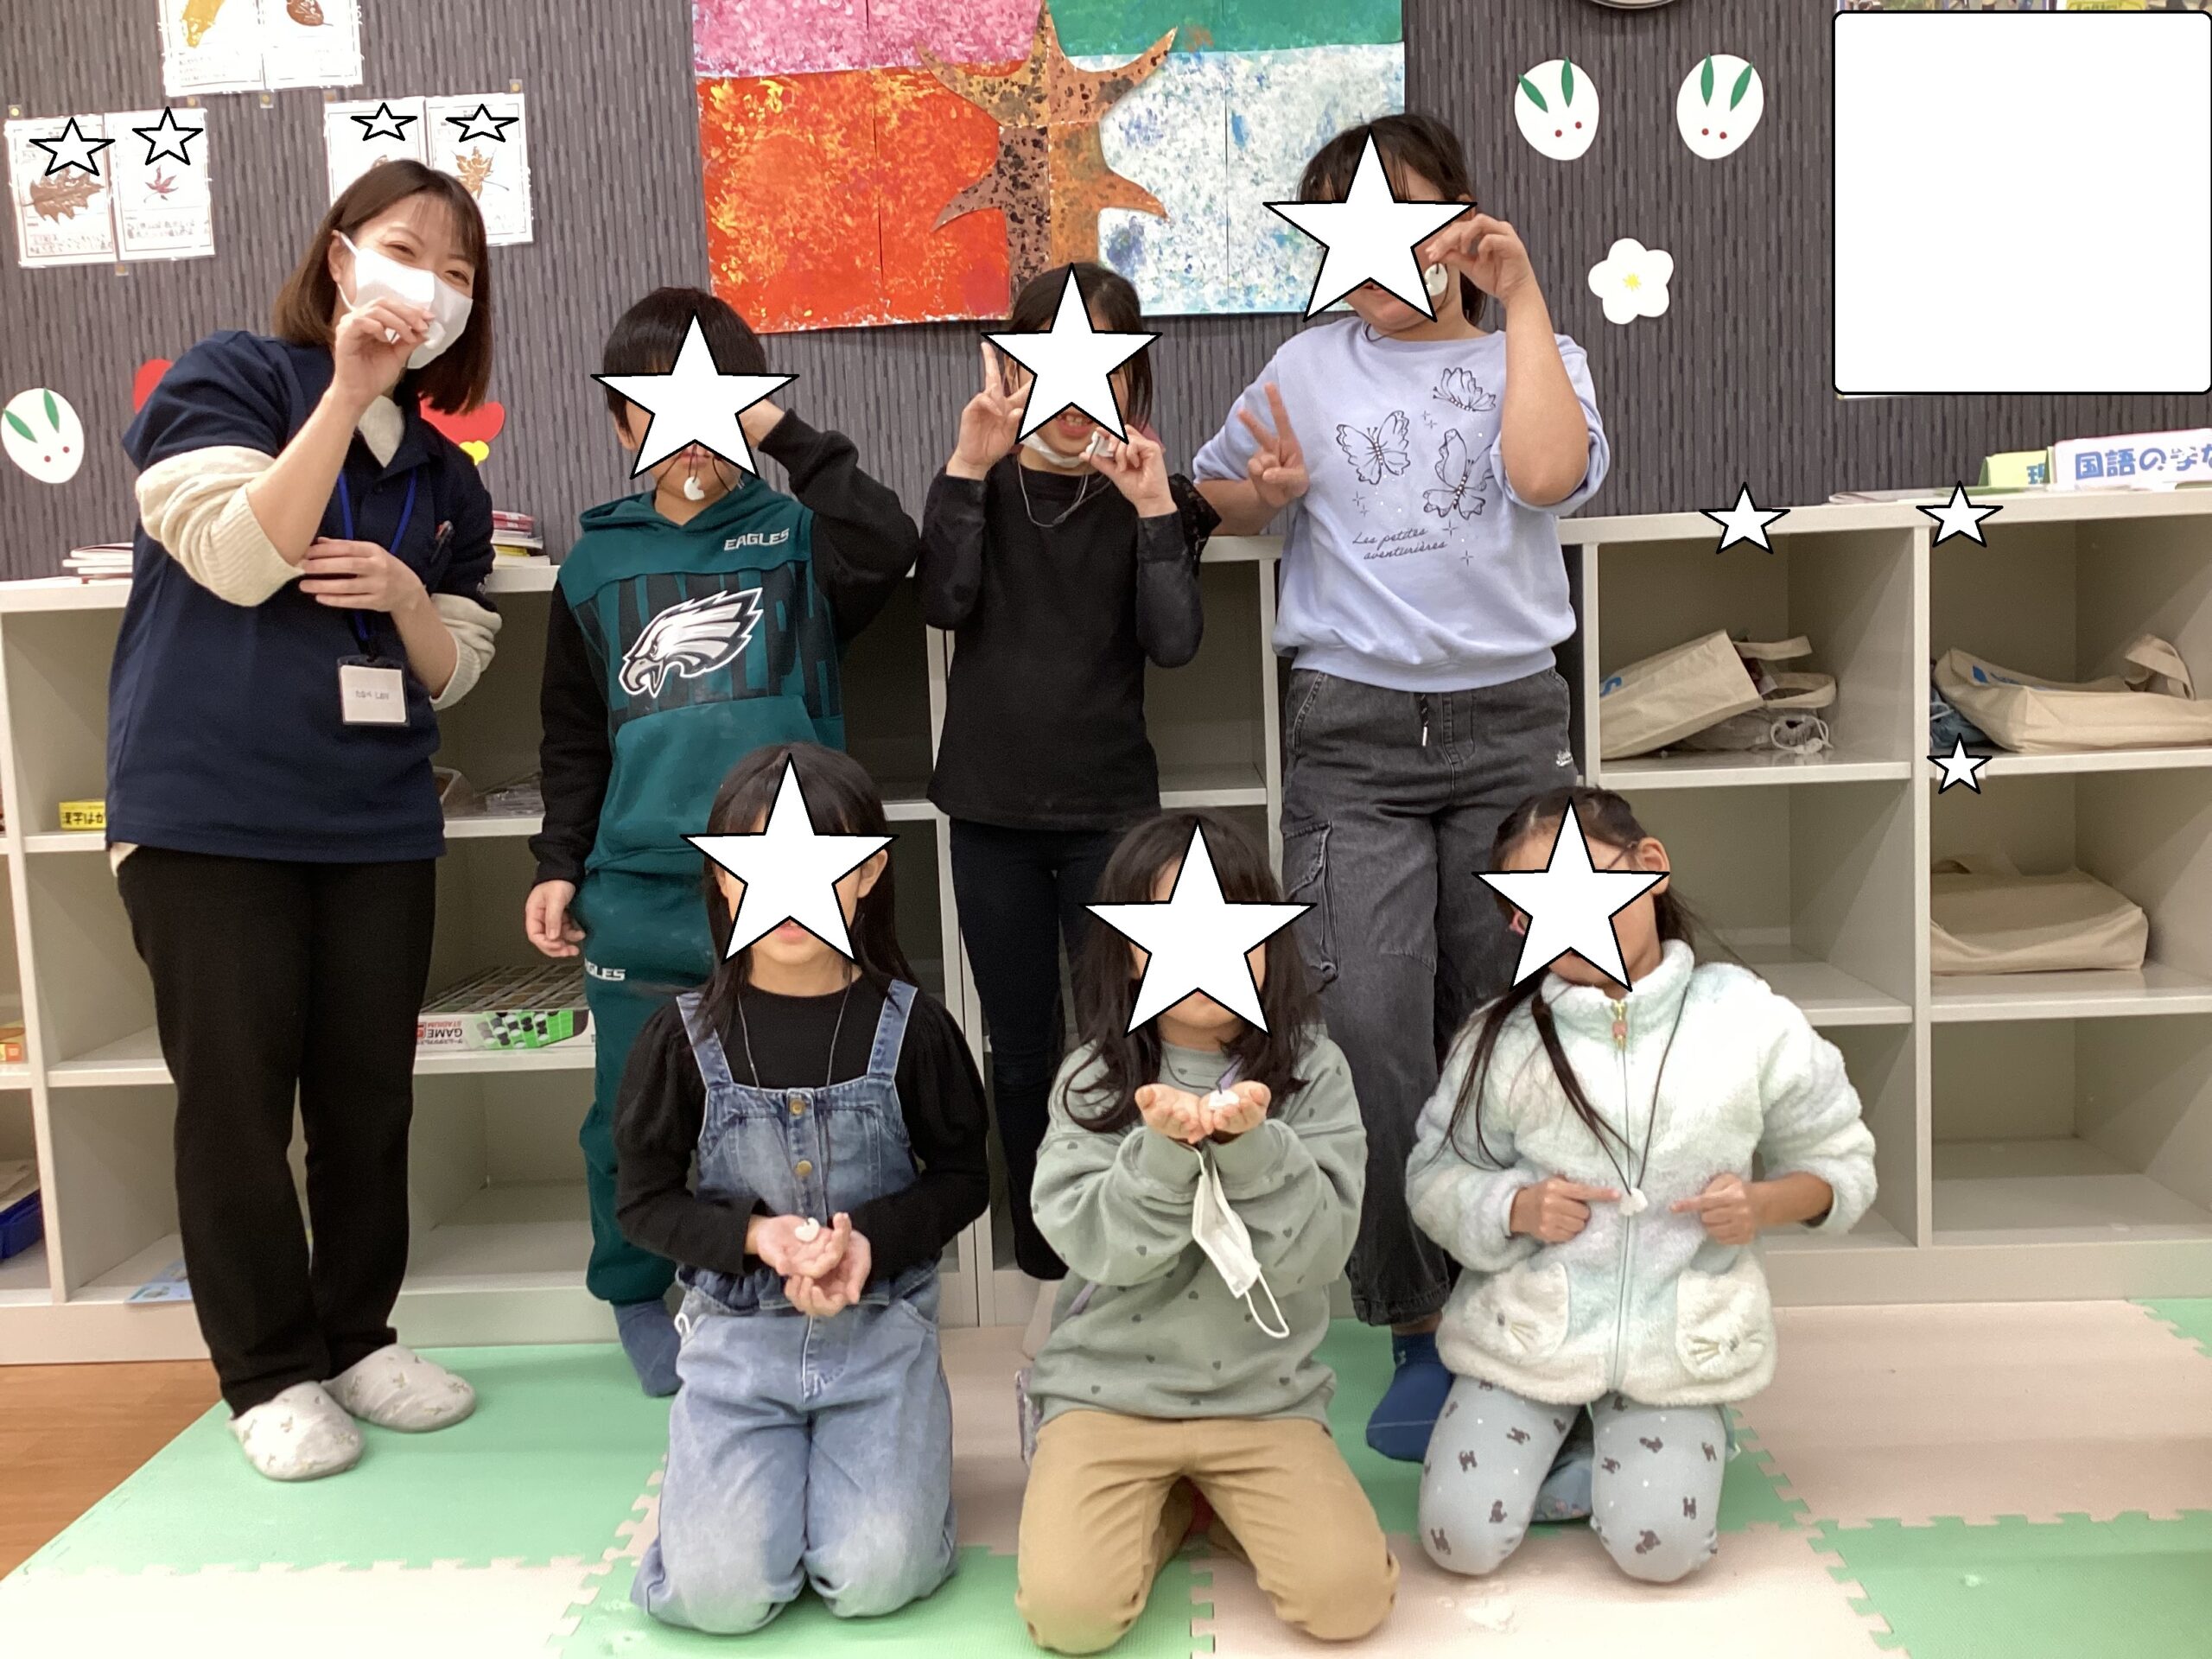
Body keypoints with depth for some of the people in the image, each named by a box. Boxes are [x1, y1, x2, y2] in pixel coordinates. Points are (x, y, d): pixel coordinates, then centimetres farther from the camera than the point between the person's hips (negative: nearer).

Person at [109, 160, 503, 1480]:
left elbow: (453, 672, 13)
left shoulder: (446, 477, 14)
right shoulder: (229, 379, -1)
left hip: (379, 825, 5)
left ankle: (360, 1335, 25)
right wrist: (348, 390, -17)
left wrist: (404, 594, -8)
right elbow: (242, 556, -16)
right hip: (208, 816, -5)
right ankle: (271, 1373, 15)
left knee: (372, 1097, 8)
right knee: (237, 1100, 1)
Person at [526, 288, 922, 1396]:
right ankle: (634, 1294, 33)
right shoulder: (597, 565, 10)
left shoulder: (797, 539, 4)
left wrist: (787, 435, -13)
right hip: (639, 893, 2)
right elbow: (574, 737, 13)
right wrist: (559, 865, 7)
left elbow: (887, 548, -19)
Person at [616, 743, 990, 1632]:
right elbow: (646, 1201, 0)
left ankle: (858, 1461, 21)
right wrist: (756, 1237, -18)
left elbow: (962, 1177, 2)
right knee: (717, 1591, -11)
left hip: (882, 1329, 0)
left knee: (876, 1580, -12)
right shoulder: (683, 1035, -5)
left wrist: (870, 1240, -17)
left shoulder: (909, 1025, -7)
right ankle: (763, 1468, 22)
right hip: (738, 1332, 1)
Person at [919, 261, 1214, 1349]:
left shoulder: (1153, 490, 0)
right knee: (1022, 1054, 10)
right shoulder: (985, 479, 3)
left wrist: (1153, 510, -21)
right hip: (991, 807, 2)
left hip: (1108, 808, -1)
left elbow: (1173, 643, -12)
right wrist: (968, 465, -19)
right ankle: (1047, 1271, 26)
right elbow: (945, 603, -13)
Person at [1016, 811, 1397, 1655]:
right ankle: (1167, 1505, 14)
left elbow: (1317, 1253, -13)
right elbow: (1092, 1244, -14)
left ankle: (1215, 1502, 13)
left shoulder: (1312, 1069, -6)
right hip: (1109, 1388, 0)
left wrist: (1252, 1144, -29)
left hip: (1265, 1395, 0)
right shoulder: (1093, 1078, -5)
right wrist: (1163, 1150, -30)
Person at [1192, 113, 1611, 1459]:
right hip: (1355, 732, 0)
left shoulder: (1537, 358, 10)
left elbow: (1547, 473, -12)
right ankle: (1423, 1326, -1)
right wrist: (1269, 492, 0)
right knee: (1374, 1019, -13)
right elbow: (1211, 497, 21)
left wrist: (1522, 297, -6)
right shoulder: (1313, 366, 12)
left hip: (1510, 722, 1)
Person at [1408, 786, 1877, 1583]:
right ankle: (1552, 1425, 21)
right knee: (1463, 1541, -8)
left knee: (1660, 1547, -13)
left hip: (1677, 1339, 0)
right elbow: (1435, 1177, -1)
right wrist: (1513, 1210, -20)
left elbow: (1841, 1164, 5)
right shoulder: (1502, 1039, -8)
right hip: (1531, 1330, 1)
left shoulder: (1751, 1023, -7)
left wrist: (1765, 1204, -15)